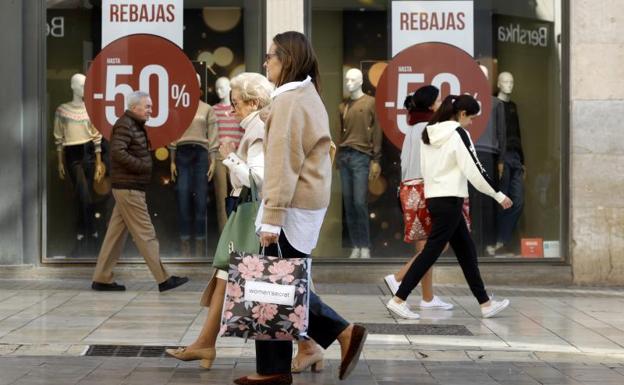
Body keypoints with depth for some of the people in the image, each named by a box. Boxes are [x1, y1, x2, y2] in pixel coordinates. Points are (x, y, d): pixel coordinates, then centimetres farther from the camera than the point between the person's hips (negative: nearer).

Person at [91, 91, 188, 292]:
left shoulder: (135, 125, 19)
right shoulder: (124, 125, -12)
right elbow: (117, 152, -25)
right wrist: (143, 166, -20)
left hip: (129, 188, 10)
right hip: (128, 188, -10)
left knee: (116, 234, 10)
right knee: (145, 234, -7)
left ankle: (101, 279, 14)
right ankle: (163, 279, -4)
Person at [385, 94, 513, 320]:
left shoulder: (429, 133, 12)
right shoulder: (458, 133, -11)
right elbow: (474, 170, -14)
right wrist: (499, 195, -6)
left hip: (434, 198, 9)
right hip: (449, 201, -9)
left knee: (467, 251, 13)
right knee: (431, 251, -5)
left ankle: (485, 304, 17)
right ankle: (398, 300, -5)